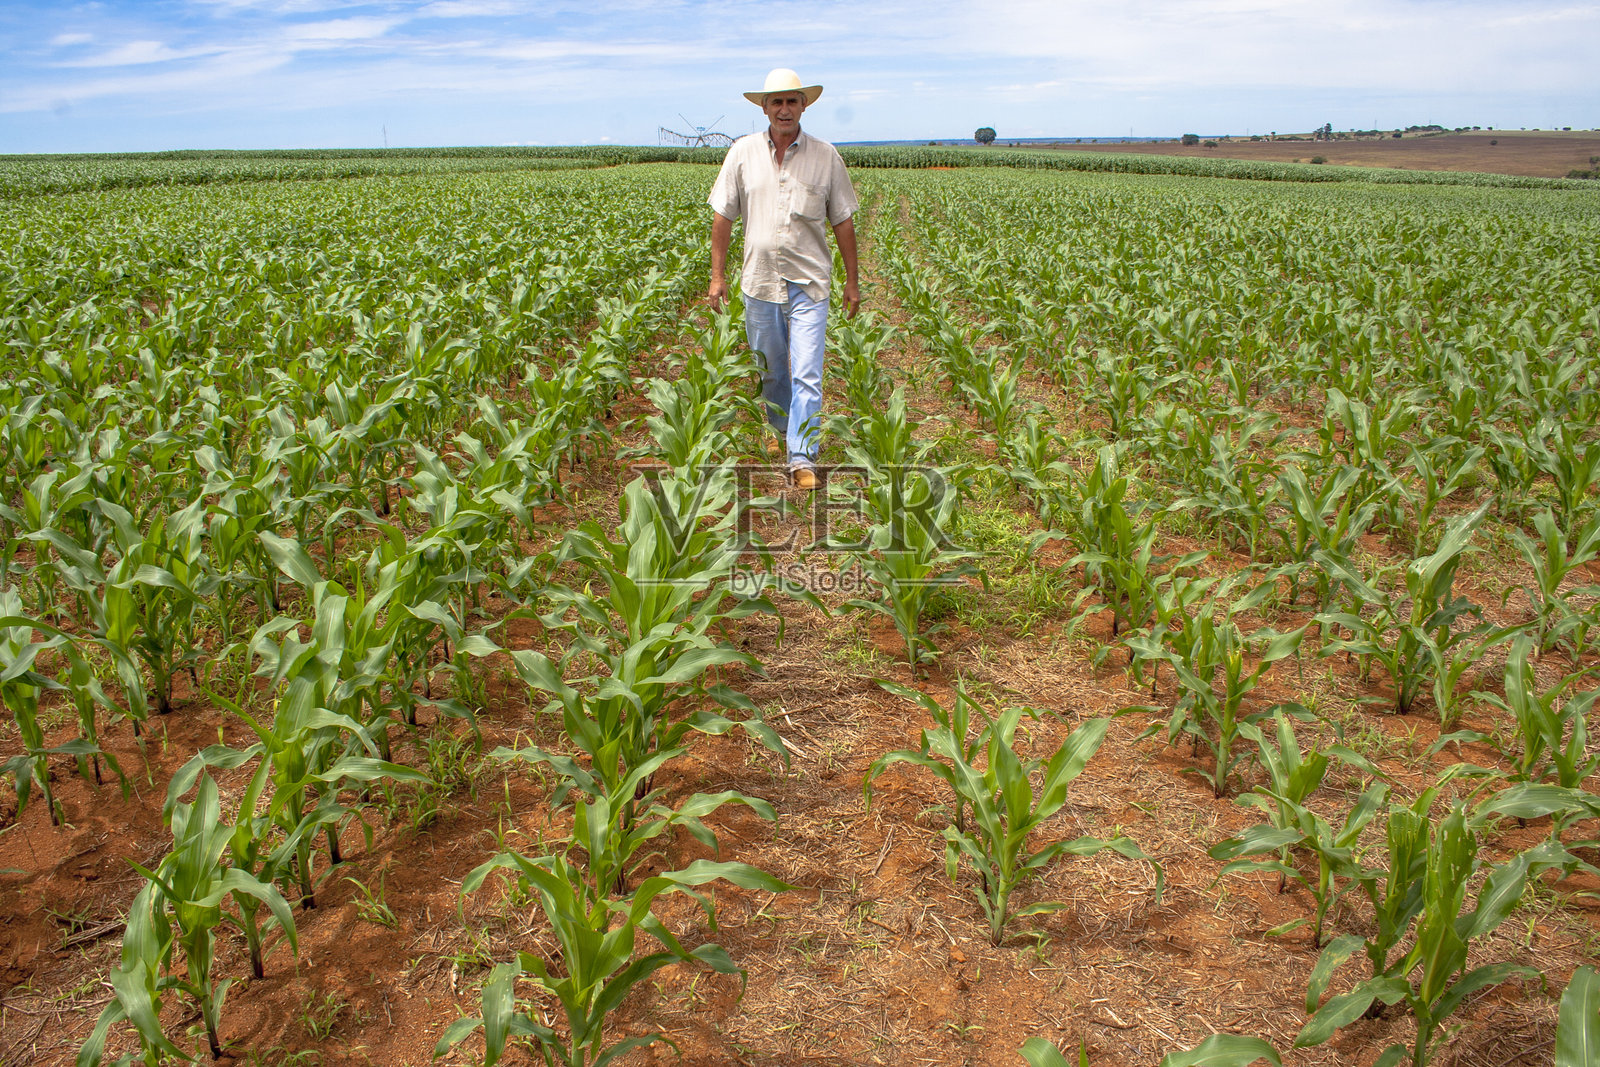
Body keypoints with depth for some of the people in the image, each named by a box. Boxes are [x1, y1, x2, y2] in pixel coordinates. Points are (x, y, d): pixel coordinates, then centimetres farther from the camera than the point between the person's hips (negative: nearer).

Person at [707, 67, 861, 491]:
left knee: (807, 375, -9)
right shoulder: (743, 153, 1)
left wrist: (852, 281, 7)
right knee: (770, 370, 16)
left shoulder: (825, 156, 0)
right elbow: (723, 217, 6)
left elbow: (842, 222, 5)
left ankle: (803, 458, -3)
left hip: (808, 283, -2)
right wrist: (718, 274, 3)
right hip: (760, 280, 2)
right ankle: (782, 431, 40)